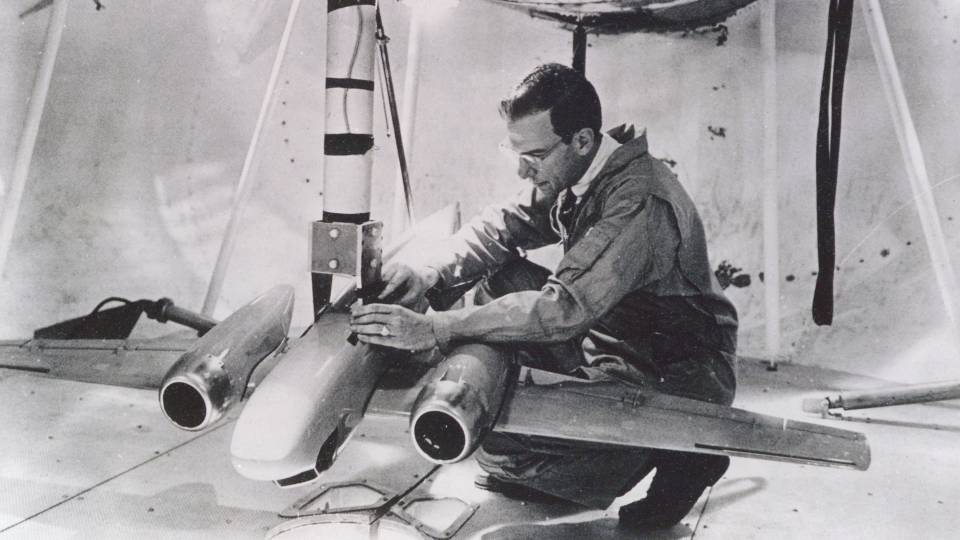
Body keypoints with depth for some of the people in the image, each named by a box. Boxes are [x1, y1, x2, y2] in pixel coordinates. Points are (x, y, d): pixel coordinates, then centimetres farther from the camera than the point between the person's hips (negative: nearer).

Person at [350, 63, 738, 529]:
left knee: (499, 446, -19)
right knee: (502, 281, -1)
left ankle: (679, 454, -2)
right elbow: (501, 227, 1)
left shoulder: (639, 202, -30)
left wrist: (434, 329, -38)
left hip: (679, 379, -9)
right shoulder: (570, 173, -2)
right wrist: (430, 273, -19)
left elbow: (563, 309, -37)